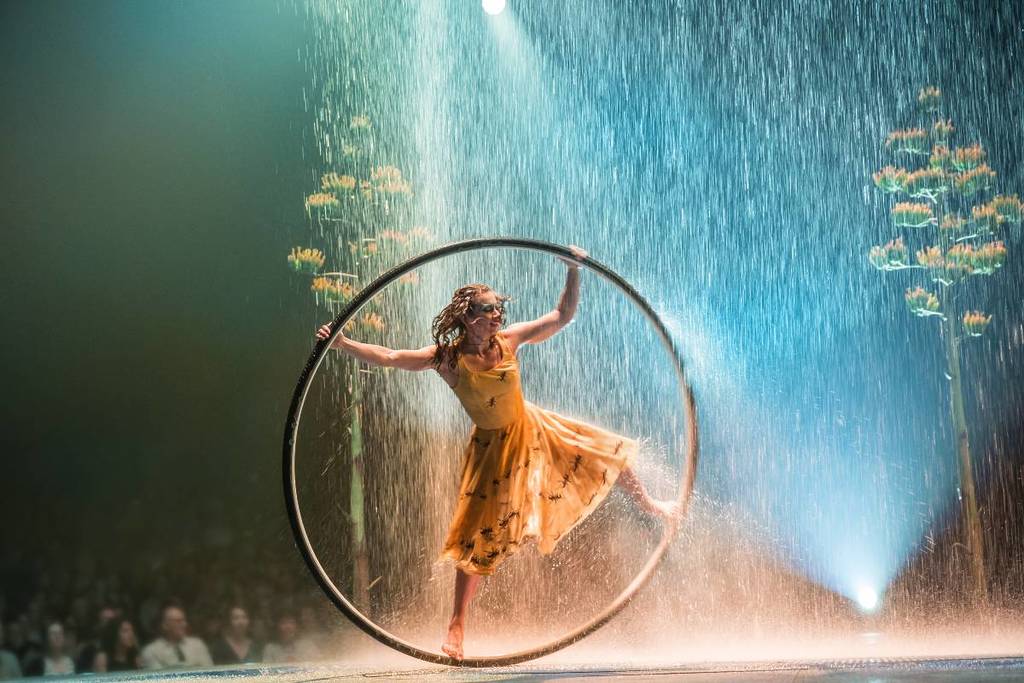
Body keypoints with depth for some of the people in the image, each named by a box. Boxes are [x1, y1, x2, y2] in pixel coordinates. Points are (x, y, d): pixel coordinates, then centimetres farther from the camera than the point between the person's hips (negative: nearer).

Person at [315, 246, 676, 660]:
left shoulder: (509, 340, -13)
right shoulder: (446, 358, -22)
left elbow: (563, 316, -8)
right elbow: (389, 358, -29)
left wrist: (574, 272, -20)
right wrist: (344, 345, -41)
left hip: (534, 431, 4)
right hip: (493, 449, -4)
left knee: (610, 454, 13)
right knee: (481, 536, -4)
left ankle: (650, 506, 45)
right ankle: (457, 624, 5)